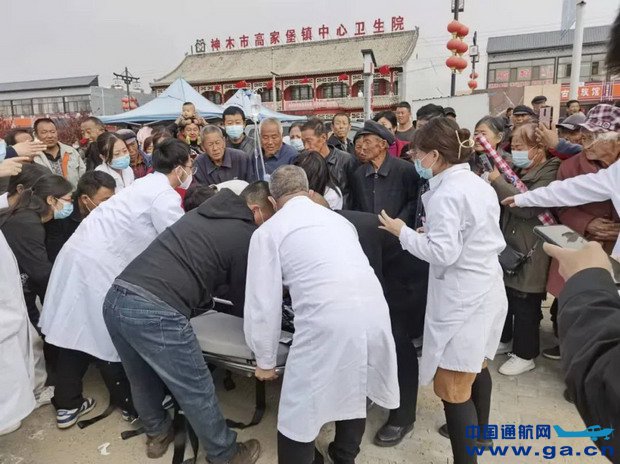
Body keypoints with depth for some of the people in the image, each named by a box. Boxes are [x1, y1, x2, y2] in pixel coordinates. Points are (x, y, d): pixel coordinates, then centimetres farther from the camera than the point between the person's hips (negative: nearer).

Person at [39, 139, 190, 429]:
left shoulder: (148, 184, 16)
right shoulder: (165, 197, -13)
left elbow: (162, 239, 18)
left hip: (80, 254, 9)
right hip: (100, 265, -9)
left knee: (79, 332, 17)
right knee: (112, 337, 6)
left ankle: (67, 405, 31)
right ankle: (131, 405, 25)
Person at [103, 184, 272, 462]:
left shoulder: (204, 212, 21)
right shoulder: (246, 236, -1)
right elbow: (243, 297, 10)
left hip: (116, 298, 9)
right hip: (155, 311, -8)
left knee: (143, 378, 28)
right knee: (197, 392, 11)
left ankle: (157, 433, 50)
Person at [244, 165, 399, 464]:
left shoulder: (268, 231, 11)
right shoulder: (337, 218, 27)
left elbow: (263, 304, 8)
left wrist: (265, 360, 21)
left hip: (328, 322, -6)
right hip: (375, 312, 7)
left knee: (299, 415, 13)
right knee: (354, 391, 29)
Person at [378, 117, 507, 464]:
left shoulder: (446, 193, -19)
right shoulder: (481, 185, 9)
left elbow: (442, 254, -24)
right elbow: (495, 242, 15)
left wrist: (404, 232, -10)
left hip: (462, 299, -10)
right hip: (486, 290, 10)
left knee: (452, 385, -1)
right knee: (475, 367, 27)